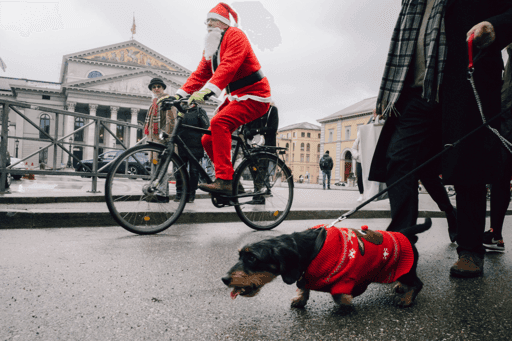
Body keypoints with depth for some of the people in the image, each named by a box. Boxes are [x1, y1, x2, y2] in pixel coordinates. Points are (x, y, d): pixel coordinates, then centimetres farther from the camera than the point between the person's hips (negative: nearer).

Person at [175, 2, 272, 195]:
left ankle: (224, 180, -33)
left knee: (219, 123, -32)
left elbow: (228, 66, -26)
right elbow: (200, 74, 9)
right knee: (208, 140, -1)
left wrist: (208, 90, -39)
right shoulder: (210, 48, 18)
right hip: (235, 98, 9)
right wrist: (180, 94, -5)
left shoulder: (234, 35, -9)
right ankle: (233, 182, 9)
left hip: (253, 95, -9)